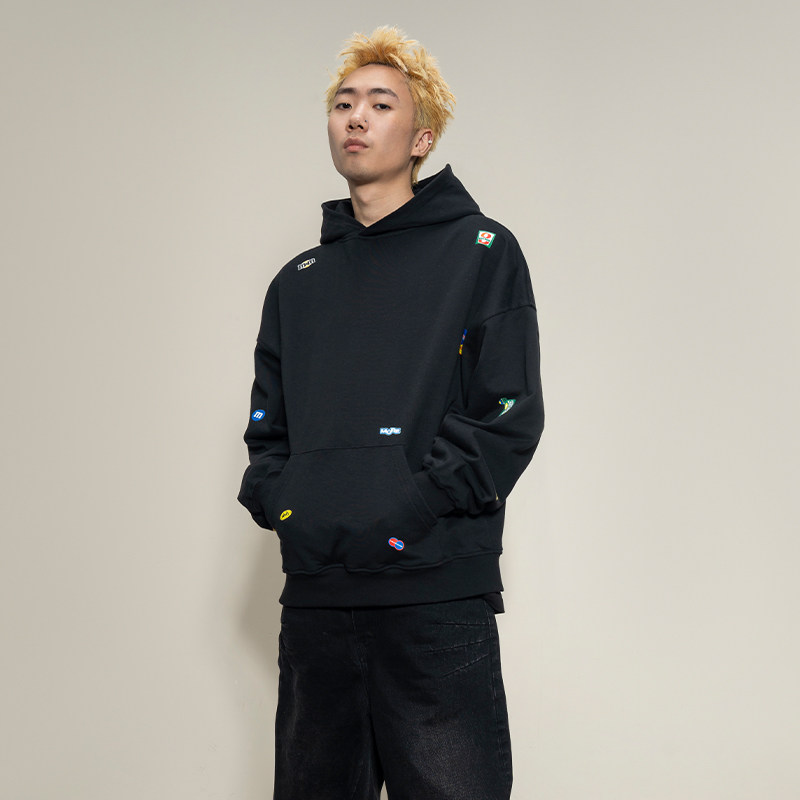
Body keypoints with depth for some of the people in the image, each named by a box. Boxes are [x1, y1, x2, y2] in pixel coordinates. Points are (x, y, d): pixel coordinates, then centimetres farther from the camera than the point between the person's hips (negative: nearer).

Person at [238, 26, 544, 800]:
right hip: (314, 595, 5)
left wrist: (403, 518, -13)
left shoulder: (481, 252, 5)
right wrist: (283, 507, -2)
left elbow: (510, 418, -4)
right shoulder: (298, 282, 20)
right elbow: (267, 430, 18)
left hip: (440, 594, -4)